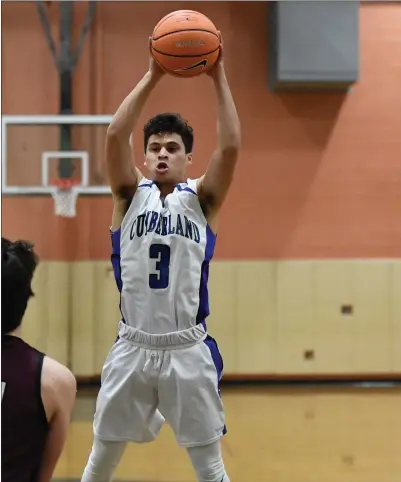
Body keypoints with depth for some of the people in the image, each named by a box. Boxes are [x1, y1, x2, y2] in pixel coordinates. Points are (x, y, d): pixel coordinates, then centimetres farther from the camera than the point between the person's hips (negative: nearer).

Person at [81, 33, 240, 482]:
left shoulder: (201, 199, 2)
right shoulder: (131, 195, 4)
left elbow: (231, 146, -14)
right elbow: (115, 135, -12)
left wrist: (218, 78, -15)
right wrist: (151, 76, -14)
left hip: (189, 349, -1)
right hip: (132, 348, 1)